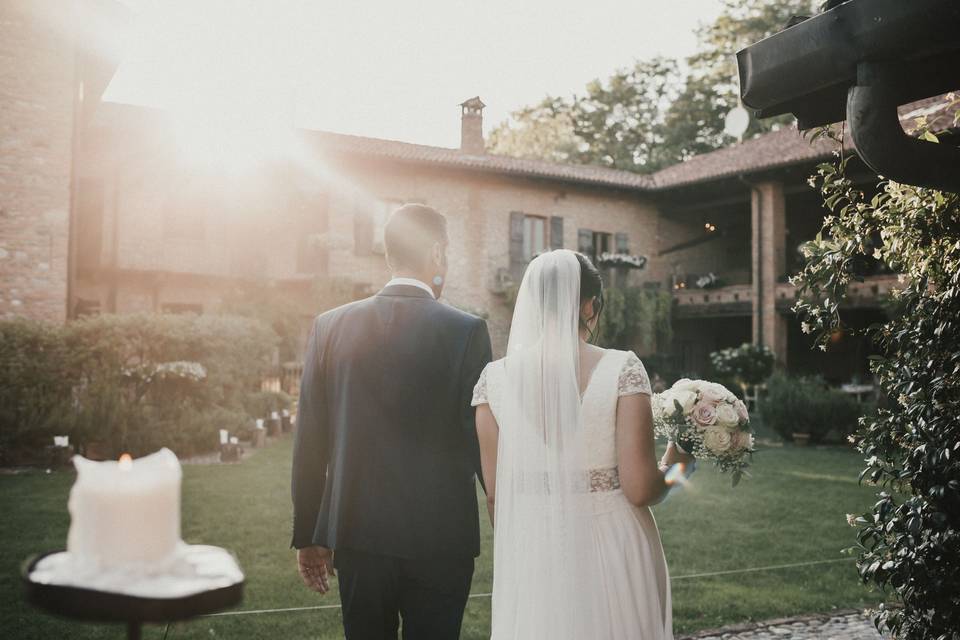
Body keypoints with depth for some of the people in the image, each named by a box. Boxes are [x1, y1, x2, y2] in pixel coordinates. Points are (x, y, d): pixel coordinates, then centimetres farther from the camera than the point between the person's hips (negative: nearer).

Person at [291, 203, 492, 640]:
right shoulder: (467, 331, -10)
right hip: (441, 538, -2)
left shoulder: (330, 327, -1)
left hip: (356, 534, 3)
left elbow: (309, 443, 1)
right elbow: (482, 439, -9)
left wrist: (308, 536, 9)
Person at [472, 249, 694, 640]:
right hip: (612, 556, -1)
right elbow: (640, 488, -13)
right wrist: (674, 463, 8)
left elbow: (494, 492, 0)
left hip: (532, 559, 2)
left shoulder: (495, 378, -4)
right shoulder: (622, 370, -11)